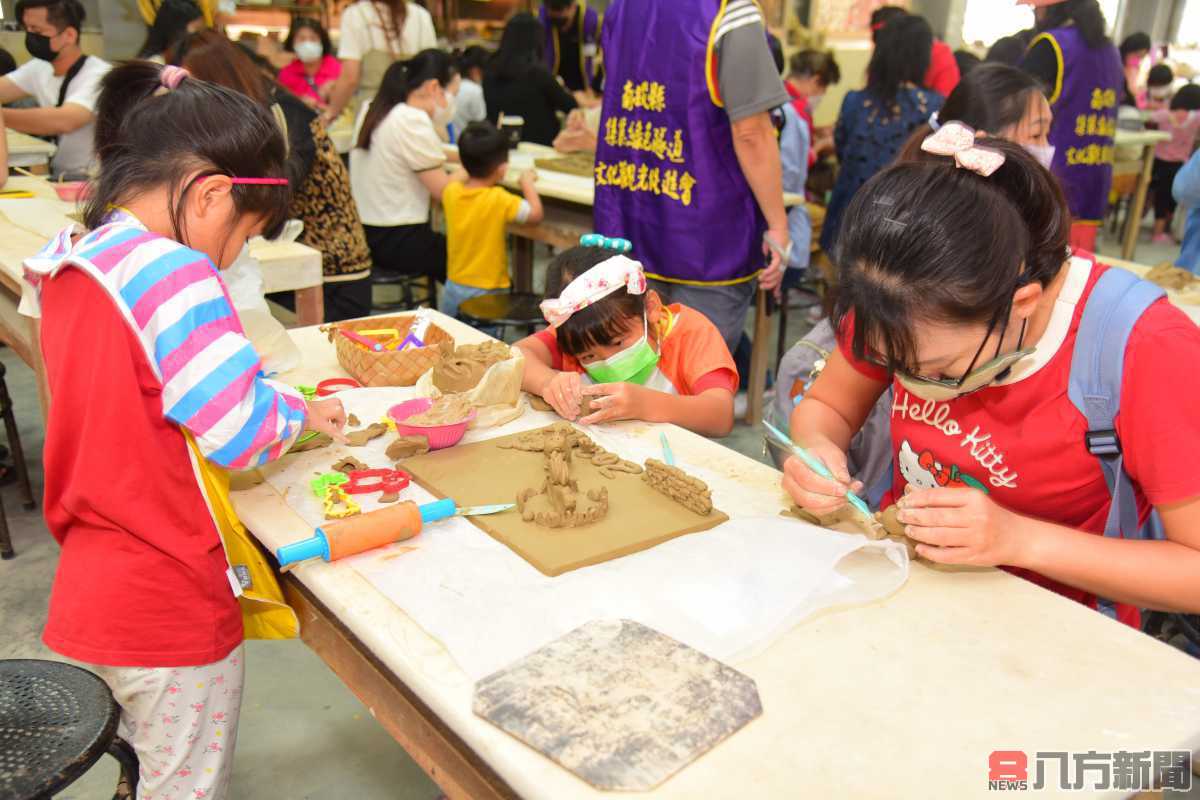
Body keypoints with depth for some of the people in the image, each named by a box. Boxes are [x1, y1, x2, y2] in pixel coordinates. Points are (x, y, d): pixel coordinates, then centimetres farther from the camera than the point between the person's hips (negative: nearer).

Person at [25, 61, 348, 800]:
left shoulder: (71, 268, 5)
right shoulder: (170, 271, -23)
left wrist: (286, 404, 8)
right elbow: (245, 436, -23)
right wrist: (298, 409, -2)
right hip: (170, 605, -8)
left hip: (93, 588, 8)